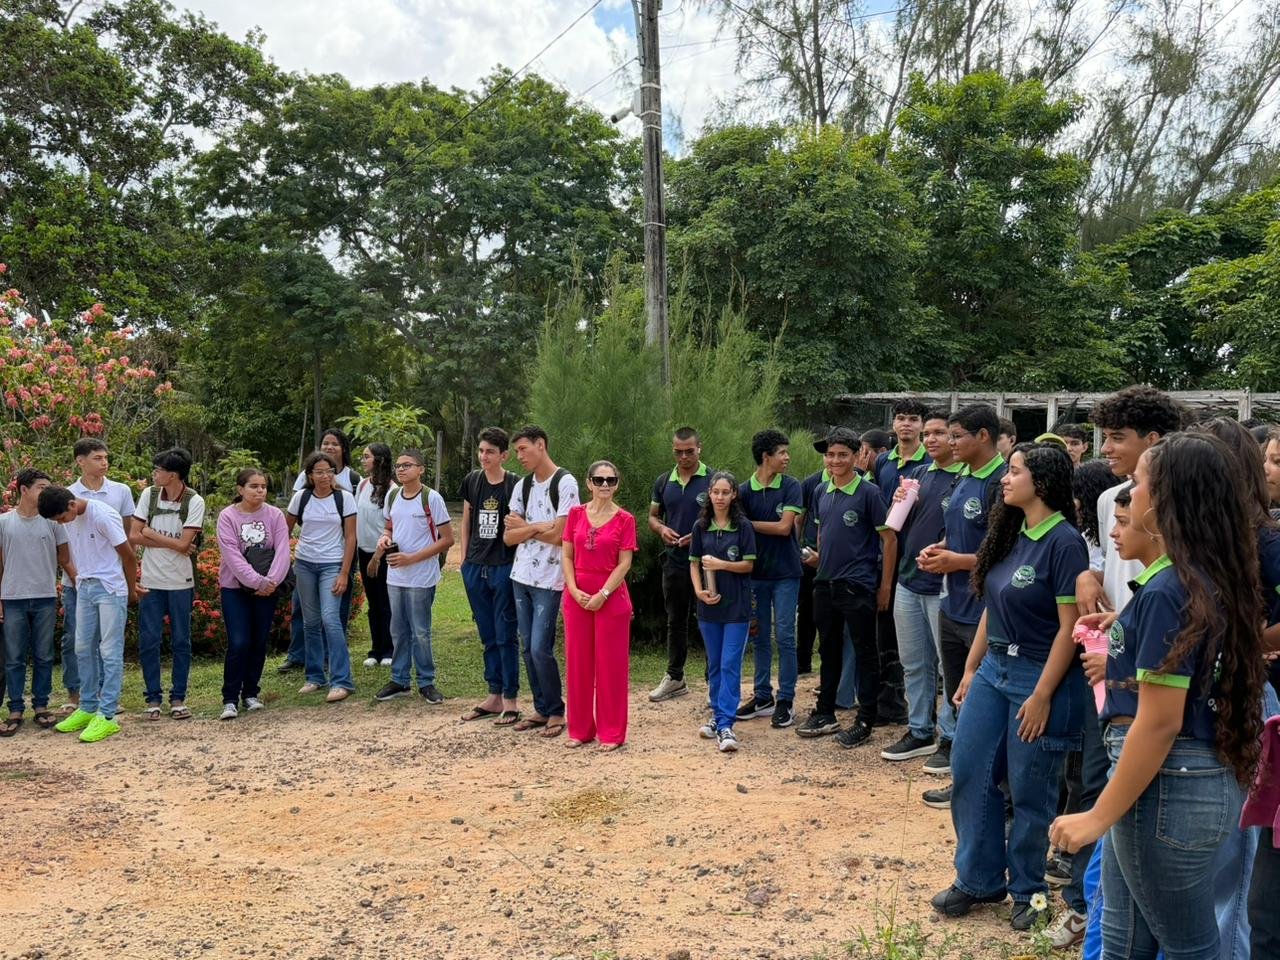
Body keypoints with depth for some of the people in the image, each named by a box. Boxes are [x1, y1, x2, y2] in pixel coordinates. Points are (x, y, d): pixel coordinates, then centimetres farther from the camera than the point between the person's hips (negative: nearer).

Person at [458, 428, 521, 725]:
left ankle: (510, 700, 10)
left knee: (505, 635, 1)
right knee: (487, 635, 13)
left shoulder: (514, 485, -9)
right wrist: (464, 559, 12)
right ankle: (494, 696, 23)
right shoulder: (472, 480, 6)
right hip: (475, 567, 5)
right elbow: (466, 521, 14)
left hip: (503, 567, -5)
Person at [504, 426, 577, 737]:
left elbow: (558, 535, -15)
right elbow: (509, 537, 5)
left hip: (549, 579, -7)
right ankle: (541, 709, 21)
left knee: (540, 649, -8)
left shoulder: (565, 483, -9)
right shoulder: (522, 487, 11)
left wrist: (524, 527, -3)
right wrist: (536, 527, -12)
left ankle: (556, 712, 8)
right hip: (521, 576, 7)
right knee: (528, 647, 9)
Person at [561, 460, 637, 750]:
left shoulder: (624, 519, -3)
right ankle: (580, 729, 20)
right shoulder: (576, 514, 5)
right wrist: (574, 590, -9)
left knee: (611, 664, 2)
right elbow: (567, 556, 5)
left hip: (611, 596, -3)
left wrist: (602, 595, -14)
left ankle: (611, 732, 12)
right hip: (577, 595, 3)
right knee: (577, 661, 8)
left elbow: (624, 564, -6)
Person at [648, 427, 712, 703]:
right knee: (676, 621, 15)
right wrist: (662, 529, -7)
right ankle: (675, 678, 27)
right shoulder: (663, 482, 8)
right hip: (674, 562, 5)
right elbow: (653, 516, 16)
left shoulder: (713, 480, -6)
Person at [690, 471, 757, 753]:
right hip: (709, 605, 3)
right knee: (714, 664, 12)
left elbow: (748, 564, -4)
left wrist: (721, 564, -18)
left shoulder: (743, 526, -3)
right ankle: (718, 715, 24)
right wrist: (699, 590, -10)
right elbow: (694, 563, 6)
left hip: (736, 605, -3)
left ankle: (725, 725, -7)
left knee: (730, 665, -6)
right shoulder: (701, 526, 4)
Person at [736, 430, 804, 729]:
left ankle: (785, 701, 9)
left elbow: (784, 527, -13)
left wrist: (750, 524, -7)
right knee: (760, 637, 11)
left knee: (784, 637, 0)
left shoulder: (791, 487, -5)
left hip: (785, 573, -2)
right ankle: (762, 696, 22)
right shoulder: (744, 490, -1)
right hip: (756, 573, 2)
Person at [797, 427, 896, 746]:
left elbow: (889, 538, -8)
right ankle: (825, 714, 27)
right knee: (829, 649, 16)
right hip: (825, 584, 6)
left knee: (865, 653, 2)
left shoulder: (869, 492, -10)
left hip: (858, 586, -6)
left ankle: (865, 722, 11)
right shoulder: (822, 492, 8)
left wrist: (885, 585, -9)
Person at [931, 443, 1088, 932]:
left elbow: (1070, 627, -17)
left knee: (1029, 792, 6)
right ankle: (978, 879, 26)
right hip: (993, 669, 8)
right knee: (969, 773, 10)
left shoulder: (1063, 541, -16)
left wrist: (1042, 696, -18)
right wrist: (970, 670, 12)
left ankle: (1027, 890, 26)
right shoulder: (1010, 534, 7)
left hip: (1038, 675, -8)